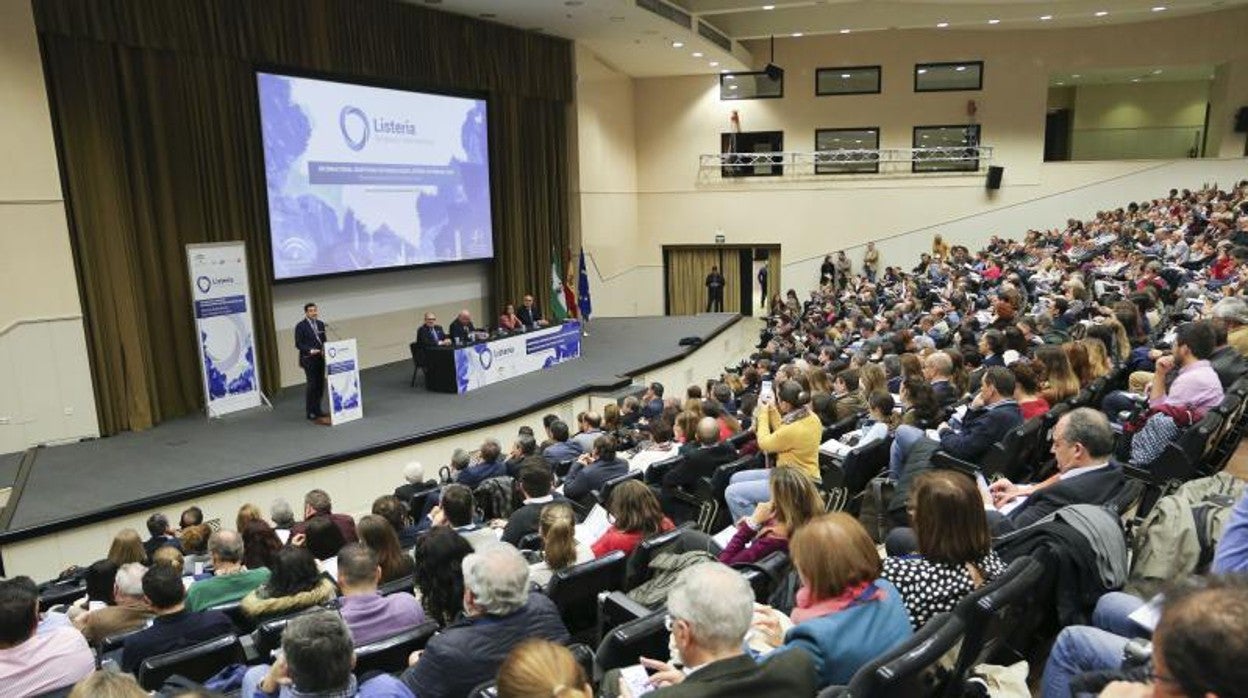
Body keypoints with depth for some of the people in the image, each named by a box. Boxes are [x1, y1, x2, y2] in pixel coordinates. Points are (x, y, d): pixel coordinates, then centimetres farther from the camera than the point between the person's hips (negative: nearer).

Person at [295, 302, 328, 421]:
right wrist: (310, 350, -20)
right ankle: (310, 412, 0)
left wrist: (324, 350, -2)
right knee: (312, 384, -8)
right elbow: (298, 344, -8)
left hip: (320, 359, 6)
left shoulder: (320, 324, 12)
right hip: (308, 360, -6)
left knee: (320, 384, 6)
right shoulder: (301, 326, -6)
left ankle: (317, 410, 15)